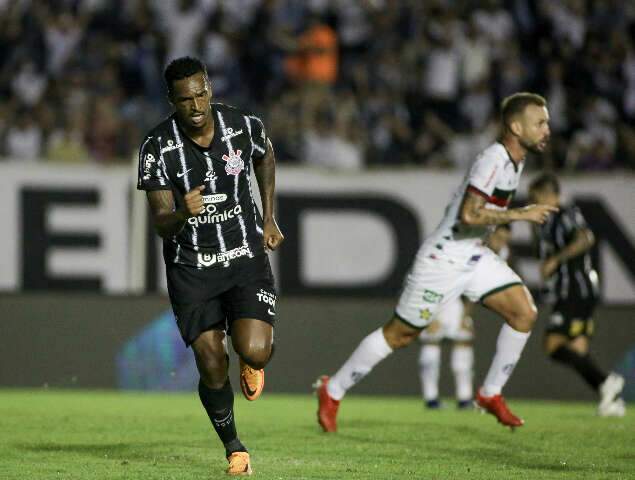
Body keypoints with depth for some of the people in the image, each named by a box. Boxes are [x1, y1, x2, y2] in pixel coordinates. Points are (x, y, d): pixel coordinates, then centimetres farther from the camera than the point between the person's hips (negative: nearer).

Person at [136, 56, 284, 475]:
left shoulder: (244, 126, -9)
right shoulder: (157, 148, -14)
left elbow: (265, 156, 17)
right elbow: (161, 224, -15)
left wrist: (269, 219, 15)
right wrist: (183, 213, -38)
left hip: (247, 256, 0)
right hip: (191, 267, 0)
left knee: (253, 350, -21)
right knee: (212, 368, -5)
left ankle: (254, 359, 19)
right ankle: (234, 448, 21)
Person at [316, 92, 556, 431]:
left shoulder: (515, 160, 6)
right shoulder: (493, 160, -23)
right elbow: (469, 215, -31)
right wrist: (521, 214, -28)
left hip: (474, 256, 9)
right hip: (443, 259, -9)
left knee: (524, 313, -7)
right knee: (400, 334, 2)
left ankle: (491, 393, 6)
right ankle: (332, 392, 17)